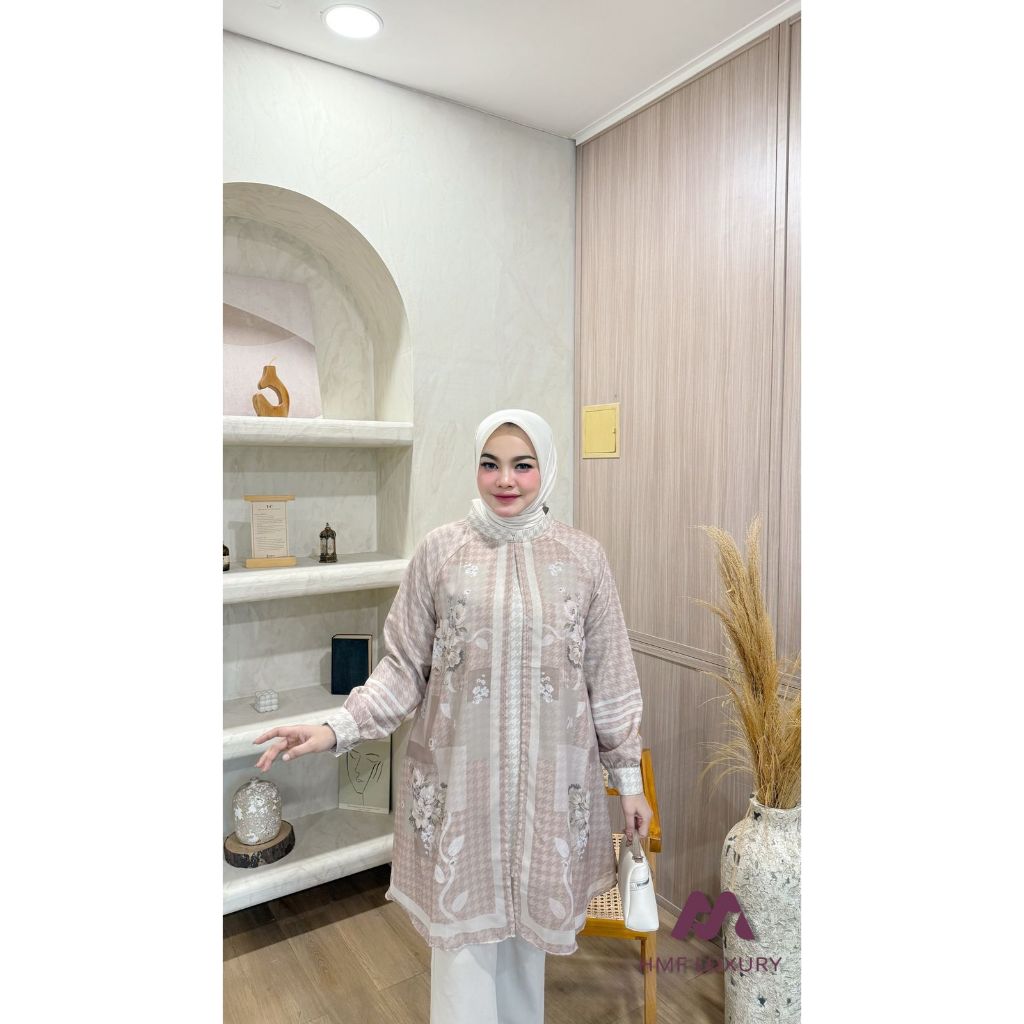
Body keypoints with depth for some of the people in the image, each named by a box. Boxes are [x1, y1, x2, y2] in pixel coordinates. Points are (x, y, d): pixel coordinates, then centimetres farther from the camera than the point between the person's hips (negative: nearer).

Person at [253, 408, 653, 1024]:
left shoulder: (584, 556, -4)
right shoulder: (441, 550, -6)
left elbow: (610, 678, 2)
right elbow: (405, 666, -1)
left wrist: (629, 777, 5)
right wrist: (337, 730, -12)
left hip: (549, 779, 1)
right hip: (460, 778, -1)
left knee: (528, 918, 19)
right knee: (462, 927, 9)